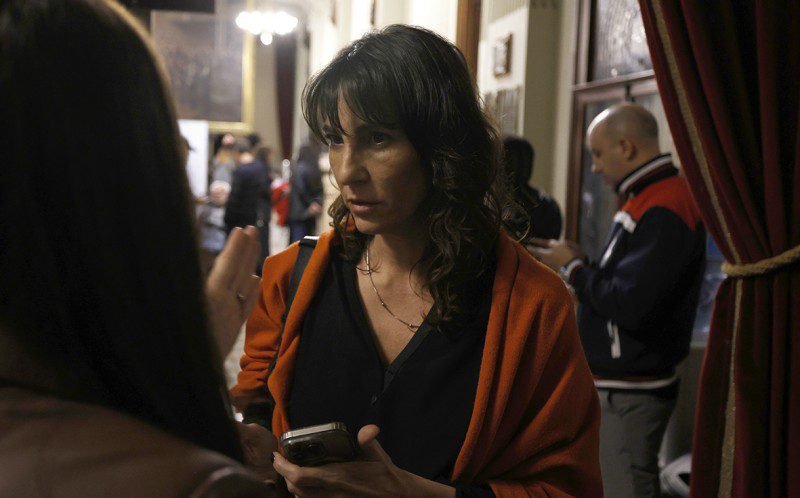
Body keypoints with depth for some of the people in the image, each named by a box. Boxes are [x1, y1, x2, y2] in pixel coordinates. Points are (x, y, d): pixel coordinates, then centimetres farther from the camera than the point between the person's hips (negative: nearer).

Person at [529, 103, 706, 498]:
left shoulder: (663, 211, -20)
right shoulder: (650, 199, 15)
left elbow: (630, 304, -27)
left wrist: (572, 269, -11)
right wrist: (577, 261, 6)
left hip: (627, 395, -11)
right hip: (613, 386, 11)